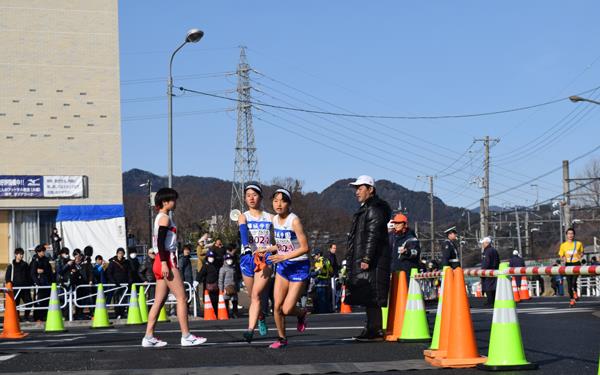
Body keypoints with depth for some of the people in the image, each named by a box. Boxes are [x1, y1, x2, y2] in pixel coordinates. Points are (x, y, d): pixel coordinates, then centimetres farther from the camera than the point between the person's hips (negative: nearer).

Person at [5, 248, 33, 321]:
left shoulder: (25, 265, 12)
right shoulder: (11, 266, 4)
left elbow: (29, 276, 14)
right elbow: (7, 278, 4)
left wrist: (30, 284, 5)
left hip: (25, 287, 2)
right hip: (15, 287, -2)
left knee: (29, 302, -3)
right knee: (15, 303, -3)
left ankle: (27, 315, 13)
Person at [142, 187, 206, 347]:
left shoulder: (160, 217, 21)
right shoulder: (164, 218, -9)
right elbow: (160, 241, -18)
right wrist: (164, 262, -23)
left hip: (162, 262, 10)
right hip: (166, 261, -10)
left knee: (159, 301, 8)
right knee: (182, 298, -8)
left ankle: (148, 337, 7)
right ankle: (186, 337, -7)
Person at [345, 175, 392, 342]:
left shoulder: (375, 209, -10)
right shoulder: (365, 209, 23)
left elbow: (373, 236, -18)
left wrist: (366, 259, -23)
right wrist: (351, 261, 23)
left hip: (372, 261, -10)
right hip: (363, 261, 10)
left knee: (371, 297, -11)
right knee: (369, 298, 11)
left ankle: (375, 331, -10)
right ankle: (371, 329, 15)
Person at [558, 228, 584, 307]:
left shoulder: (578, 244, 7)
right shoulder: (563, 245, 8)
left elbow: (582, 253, 20)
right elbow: (561, 256, 13)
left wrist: (581, 256, -2)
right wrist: (563, 259, -9)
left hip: (576, 263, -2)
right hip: (568, 264, 2)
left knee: (574, 281, -18)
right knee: (569, 283, -1)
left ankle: (575, 292, 15)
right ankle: (572, 300, 10)